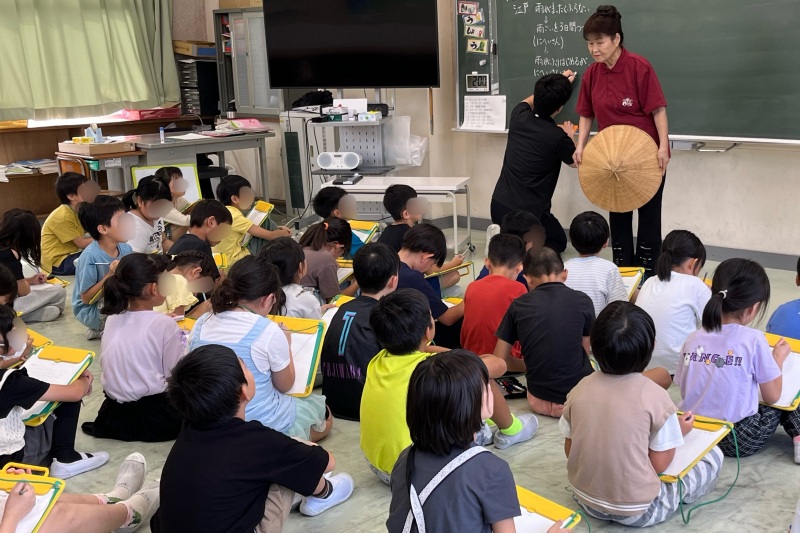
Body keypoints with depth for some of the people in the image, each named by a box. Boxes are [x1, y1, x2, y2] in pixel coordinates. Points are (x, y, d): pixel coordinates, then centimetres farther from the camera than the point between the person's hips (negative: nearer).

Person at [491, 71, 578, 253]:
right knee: (559, 242, 21)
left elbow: (529, 101, 27)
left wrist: (560, 83, 36)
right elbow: (575, 162, 8)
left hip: (498, 206, 6)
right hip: (527, 213, -6)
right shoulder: (558, 136, -16)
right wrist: (570, 137, 24)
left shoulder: (519, 117, -1)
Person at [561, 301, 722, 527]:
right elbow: (659, 464, -12)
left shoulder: (580, 389, -8)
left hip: (586, 499, 5)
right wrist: (679, 432, 7)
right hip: (637, 511, -4)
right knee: (713, 456, 11)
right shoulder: (655, 396, -19)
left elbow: (569, 450, 2)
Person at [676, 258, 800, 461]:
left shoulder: (694, 338, -2)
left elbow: (685, 390, 6)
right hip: (737, 440, -5)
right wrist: (779, 358, 12)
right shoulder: (753, 340, -15)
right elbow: (772, 397, -5)